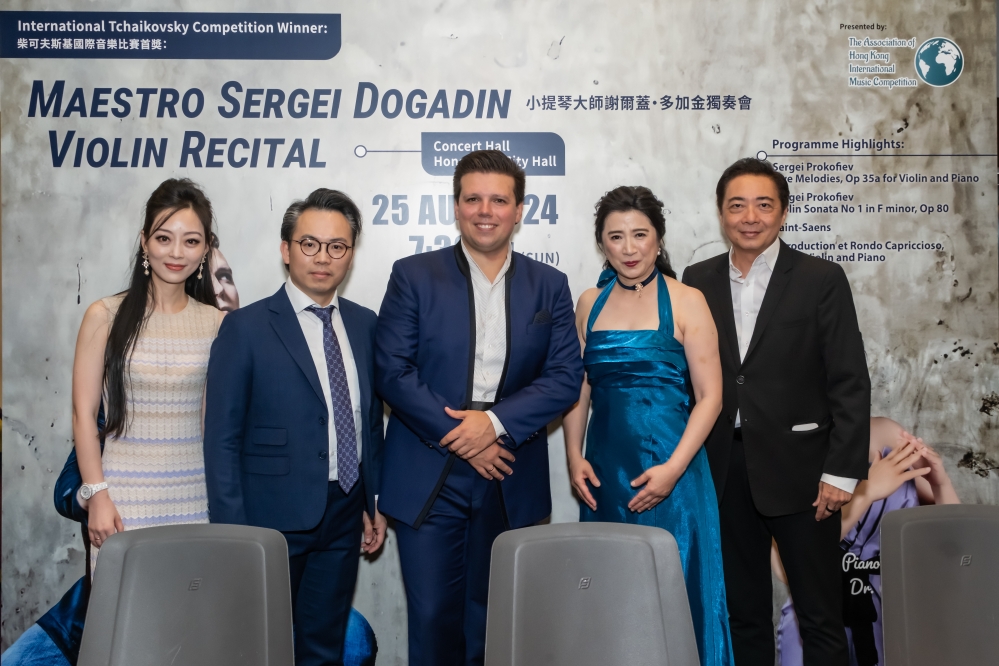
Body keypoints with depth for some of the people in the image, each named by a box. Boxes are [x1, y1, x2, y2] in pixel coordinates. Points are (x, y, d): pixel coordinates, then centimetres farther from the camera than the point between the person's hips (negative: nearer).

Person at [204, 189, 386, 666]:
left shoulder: (365, 325, 5)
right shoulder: (245, 328, -8)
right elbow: (222, 439, -8)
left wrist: (374, 502, 10)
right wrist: (233, 532, -10)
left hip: (343, 519, 4)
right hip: (274, 519, -4)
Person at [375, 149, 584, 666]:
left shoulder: (549, 286, 6)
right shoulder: (414, 276, 0)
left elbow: (565, 376, -1)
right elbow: (392, 370, -7)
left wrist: (495, 422, -15)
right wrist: (459, 437, -14)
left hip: (510, 483, 2)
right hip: (428, 480, -1)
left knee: (491, 619, 12)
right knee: (432, 618, 2)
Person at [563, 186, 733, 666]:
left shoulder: (685, 302, -4)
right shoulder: (590, 304, 8)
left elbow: (709, 397, -6)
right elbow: (578, 389, 12)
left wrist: (672, 469, -15)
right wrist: (574, 456, -1)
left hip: (668, 469, -3)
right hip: (604, 471, 4)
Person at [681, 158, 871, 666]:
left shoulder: (822, 279, -3)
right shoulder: (698, 281, 6)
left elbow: (850, 384, -5)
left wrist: (842, 471, -11)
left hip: (798, 467, -3)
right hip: (725, 470, 3)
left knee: (820, 615, 6)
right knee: (743, 611, 15)